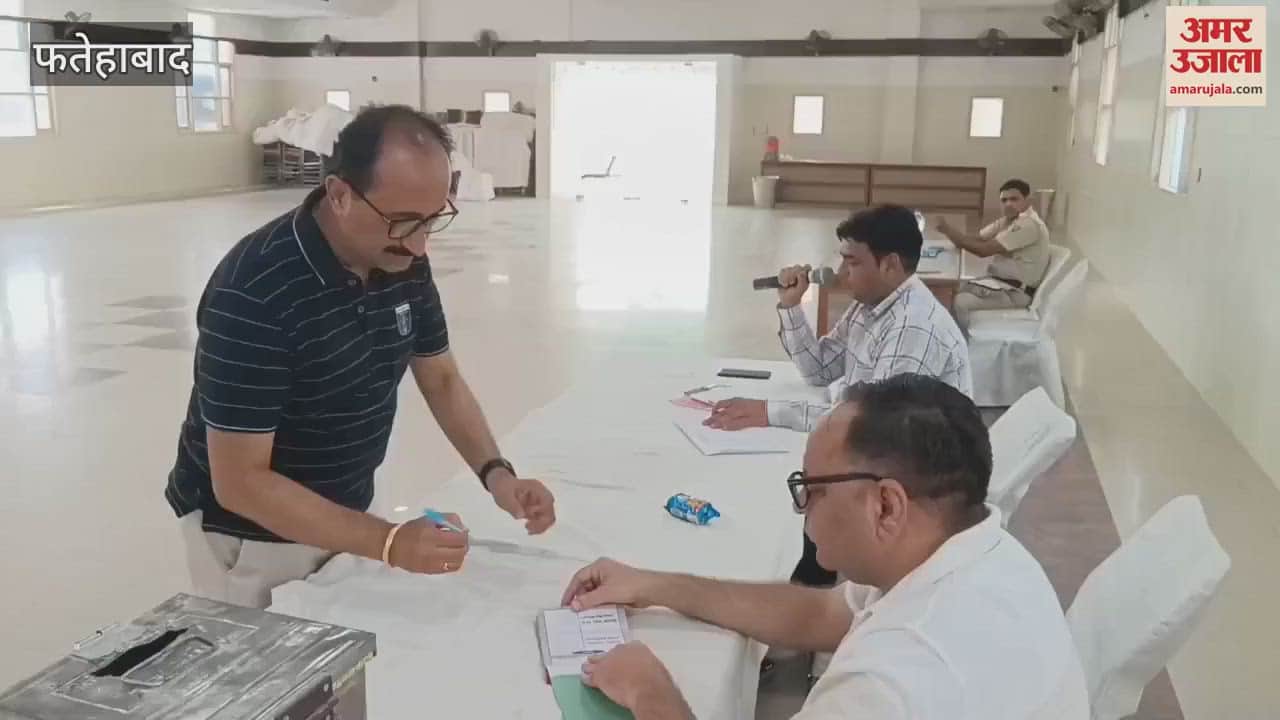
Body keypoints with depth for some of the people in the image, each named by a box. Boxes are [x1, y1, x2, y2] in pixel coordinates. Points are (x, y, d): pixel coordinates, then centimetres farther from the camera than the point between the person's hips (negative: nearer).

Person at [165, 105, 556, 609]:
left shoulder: (404, 262, -10)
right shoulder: (253, 291, -30)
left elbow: (441, 379, 2)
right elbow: (241, 481, -29)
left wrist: (495, 473, -15)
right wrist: (389, 543, -36)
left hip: (344, 518, 6)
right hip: (250, 536, -6)